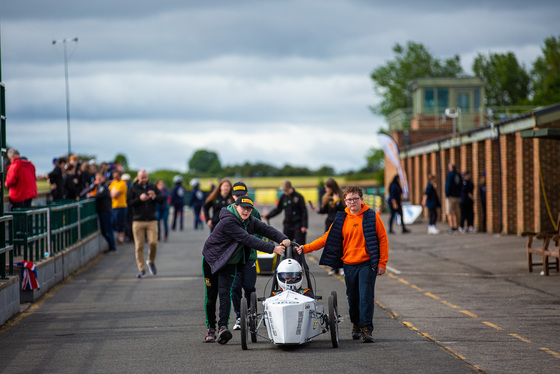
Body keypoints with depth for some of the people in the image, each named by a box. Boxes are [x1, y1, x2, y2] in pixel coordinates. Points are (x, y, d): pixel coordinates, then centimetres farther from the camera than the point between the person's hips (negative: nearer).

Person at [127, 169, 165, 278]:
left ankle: (151, 261, 17)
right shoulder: (133, 188, 4)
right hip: (138, 221, -1)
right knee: (139, 246, -3)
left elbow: (162, 199, 7)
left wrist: (155, 197, -13)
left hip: (151, 220, 1)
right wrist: (139, 199, -17)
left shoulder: (152, 187, 10)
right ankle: (141, 269, 4)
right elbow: (129, 203, -3)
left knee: (153, 242, -11)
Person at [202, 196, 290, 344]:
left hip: (230, 263, 4)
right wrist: (272, 249, -33)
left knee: (225, 293, -15)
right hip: (211, 260, -4)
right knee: (211, 296, 3)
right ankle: (210, 328, 19)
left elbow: (266, 229, -7)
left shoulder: (250, 221, -2)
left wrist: (283, 239, -27)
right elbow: (248, 240, -31)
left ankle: (223, 327, -27)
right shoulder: (228, 221, -27)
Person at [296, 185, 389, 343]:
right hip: (349, 265, 3)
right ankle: (356, 325, 25)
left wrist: (382, 263, -5)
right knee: (352, 298, 9)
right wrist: (306, 248, -1)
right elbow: (328, 238, 7)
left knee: (366, 296, -11)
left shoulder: (371, 216, -2)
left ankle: (366, 329, -8)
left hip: (367, 265, -3)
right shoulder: (341, 219, 7)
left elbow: (382, 239, 0)